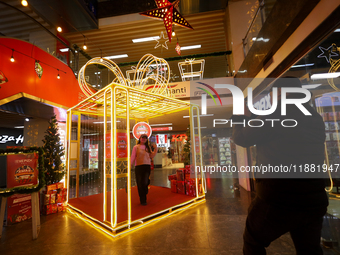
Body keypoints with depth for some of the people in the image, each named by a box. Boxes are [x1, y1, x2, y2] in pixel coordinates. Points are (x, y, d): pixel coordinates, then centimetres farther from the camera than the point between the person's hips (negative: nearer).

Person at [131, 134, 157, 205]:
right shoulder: (136, 147, 5)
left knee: (145, 183, -7)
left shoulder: (148, 147, 14)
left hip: (147, 166, 2)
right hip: (139, 167, -2)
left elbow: (151, 156, 8)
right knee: (140, 184, 1)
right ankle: (142, 200, 17)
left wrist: (155, 149, -3)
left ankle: (143, 199, 22)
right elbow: (133, 157, 3)